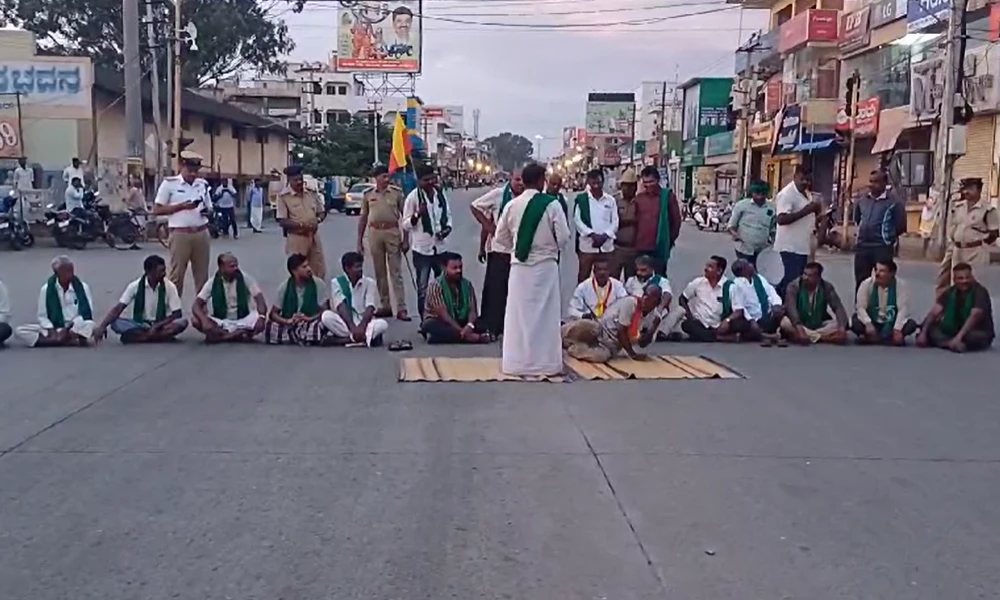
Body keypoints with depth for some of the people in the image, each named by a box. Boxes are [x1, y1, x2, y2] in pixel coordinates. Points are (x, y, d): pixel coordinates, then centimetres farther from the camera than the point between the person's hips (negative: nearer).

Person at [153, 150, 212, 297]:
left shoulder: (203, 184, 12)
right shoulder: (169, 183, -1)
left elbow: (209, 208, 21)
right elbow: (157, 210, -3)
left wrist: (206, 211, -4)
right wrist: (182, 206, -13)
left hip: (202, 233, 4)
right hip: (180, 234, -4)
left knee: (202, 274, 8)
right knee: (176, 275, -1)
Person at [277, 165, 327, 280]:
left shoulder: (312, 193, 6)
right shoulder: (284, 196, -8)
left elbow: (322, 212, 13)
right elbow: (282, 221, -11)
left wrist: (318, 220, -10)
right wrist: (301, 225, -25)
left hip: (314, 236, 5)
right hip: (296, 238, -5)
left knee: (319, 270, 11)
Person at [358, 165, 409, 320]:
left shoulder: (396, 192, 1)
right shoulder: (368, 194, 6)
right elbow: (363, 218, 11)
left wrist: (406, 239, -1)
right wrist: (359, 241, 8)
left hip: (392, 232, -2)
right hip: (374, 233, 2)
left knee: (396, 272, -4)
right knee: (380, 272, 9)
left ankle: (401, 308, -5)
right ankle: (385, 306, 17)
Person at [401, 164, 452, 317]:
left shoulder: (440, 194, 5)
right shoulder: (413, 197, -10)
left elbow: (448, 215, 17)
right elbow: (405, 225, -8)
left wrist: (447, 228, -3)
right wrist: (418, 214, -26)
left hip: (439, 246, 5)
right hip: (422, 248, -5)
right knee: (422, 287, -1)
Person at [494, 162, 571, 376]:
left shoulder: (512, 205, -2)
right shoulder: (552, 204, -11)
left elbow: (501, 236, 5)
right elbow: (563, 236, -9)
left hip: (520, 265, 3)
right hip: (545, 264, -2)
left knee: (518, 313, 9)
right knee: (545, 313, 6)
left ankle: (516, 362, 12)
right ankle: (545, 362, 9)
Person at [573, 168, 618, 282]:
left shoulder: (610, 200, 9)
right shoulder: (580, 199, 2)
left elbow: (615, 222, 5)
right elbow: (577, 220, -5)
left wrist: (604, 236, -12)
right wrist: (592, 234, -15)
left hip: (607, 245, 2)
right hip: (587, 245, -2)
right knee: (583, 276, 3)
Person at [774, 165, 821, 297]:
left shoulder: (806, 193, 15)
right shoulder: (786, 194, -16)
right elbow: (781, 219, -27)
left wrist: (816, 210, 6)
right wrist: (806, 211, -28)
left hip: (802, 245, 10)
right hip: (791, 246, -10)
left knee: (798, 280, 12)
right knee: (792, 280, -10)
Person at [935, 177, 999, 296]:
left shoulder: (988, 210, -10)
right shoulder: (957, 207, 8)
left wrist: (982, 245, -6)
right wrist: (952, 247, 12)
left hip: (976, 253, -6)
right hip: (957, 252, 6)